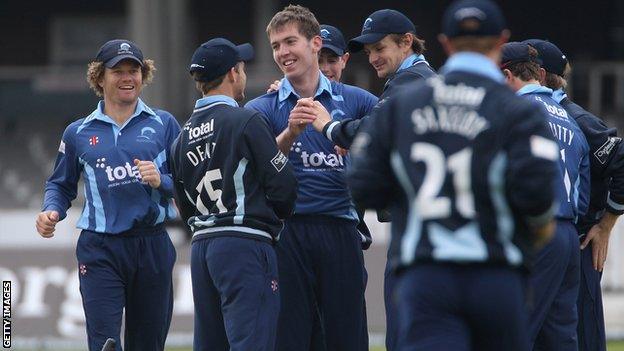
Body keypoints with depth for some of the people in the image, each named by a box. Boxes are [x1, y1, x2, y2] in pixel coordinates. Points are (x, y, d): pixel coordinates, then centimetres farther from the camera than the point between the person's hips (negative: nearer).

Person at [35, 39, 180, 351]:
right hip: (100, 251, -1)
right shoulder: (78, 133, 10)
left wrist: (162, 181, -15)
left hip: (153, 246, 1)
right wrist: (51, 212, -1)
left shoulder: (163, 124, 8)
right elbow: (60, 185, 19)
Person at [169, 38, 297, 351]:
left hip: (200, 245, 7)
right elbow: (282, 185, -7)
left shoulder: (183, 137, 14)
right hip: (245, 244, -7)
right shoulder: (245, 121, -7)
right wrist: (273, 218, 12)